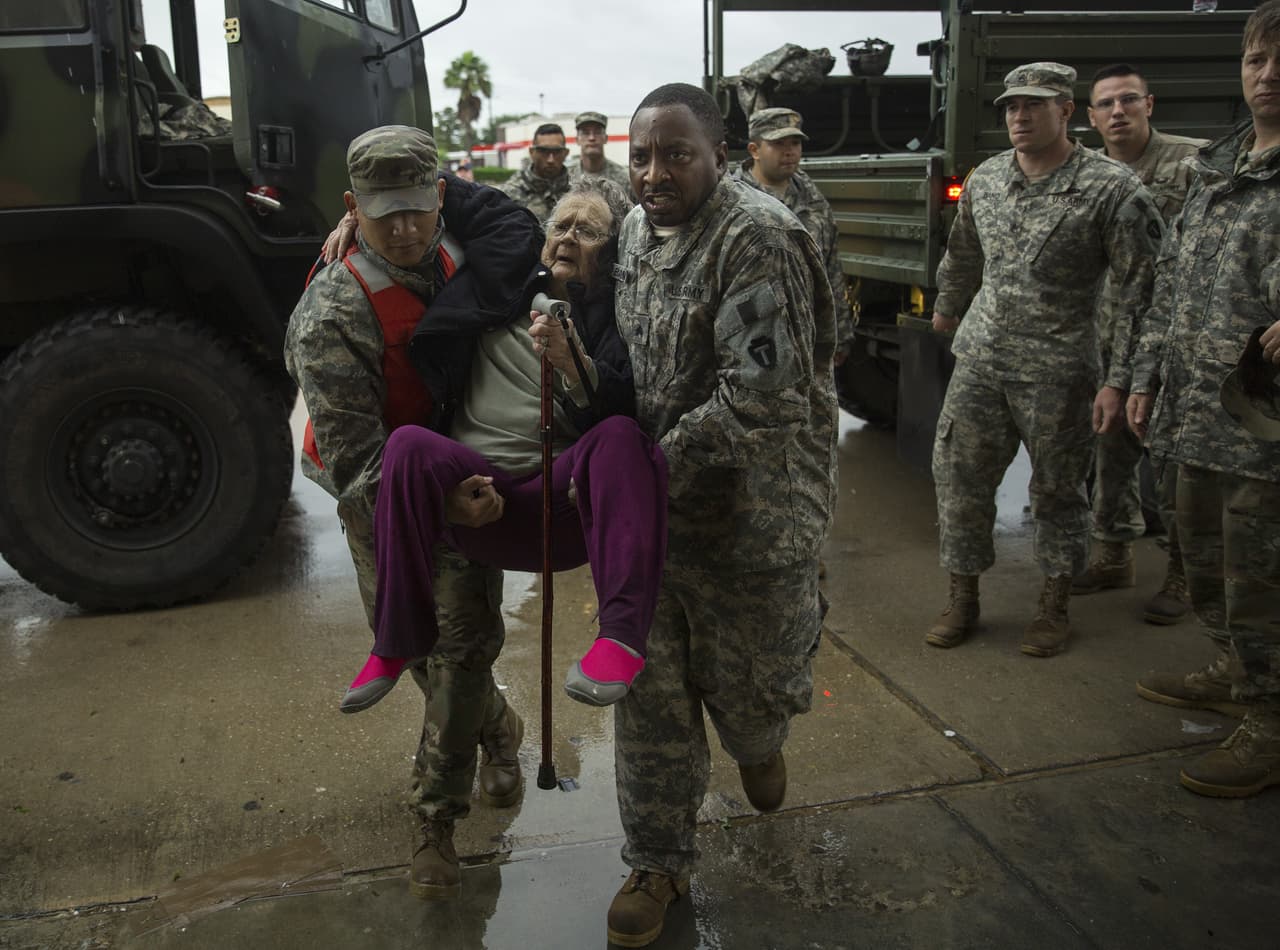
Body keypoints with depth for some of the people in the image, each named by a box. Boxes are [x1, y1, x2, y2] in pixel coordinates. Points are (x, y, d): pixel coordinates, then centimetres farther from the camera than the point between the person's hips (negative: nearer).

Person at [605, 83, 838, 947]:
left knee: (745, 684, 14)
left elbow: (763, 397, -25)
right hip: (648, 515, 6)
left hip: (749, 519, -6)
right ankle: (658, 862, 30)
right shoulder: (637, 230, 6)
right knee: (650, 695, 12)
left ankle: (760, 744, 52)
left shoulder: (758, 242, -18)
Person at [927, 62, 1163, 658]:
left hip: (1058, 373, -4)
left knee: (1057, 492, 8)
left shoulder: (1112, 190, -9)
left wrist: (1118, 380, -14)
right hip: (979, 362, 5)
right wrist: (946, 310, 38)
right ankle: (963, 602, 20)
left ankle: (1053, 609, 25)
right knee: (958, 479, 5)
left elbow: (1138, 294, -10)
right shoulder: (983, 181, 7)